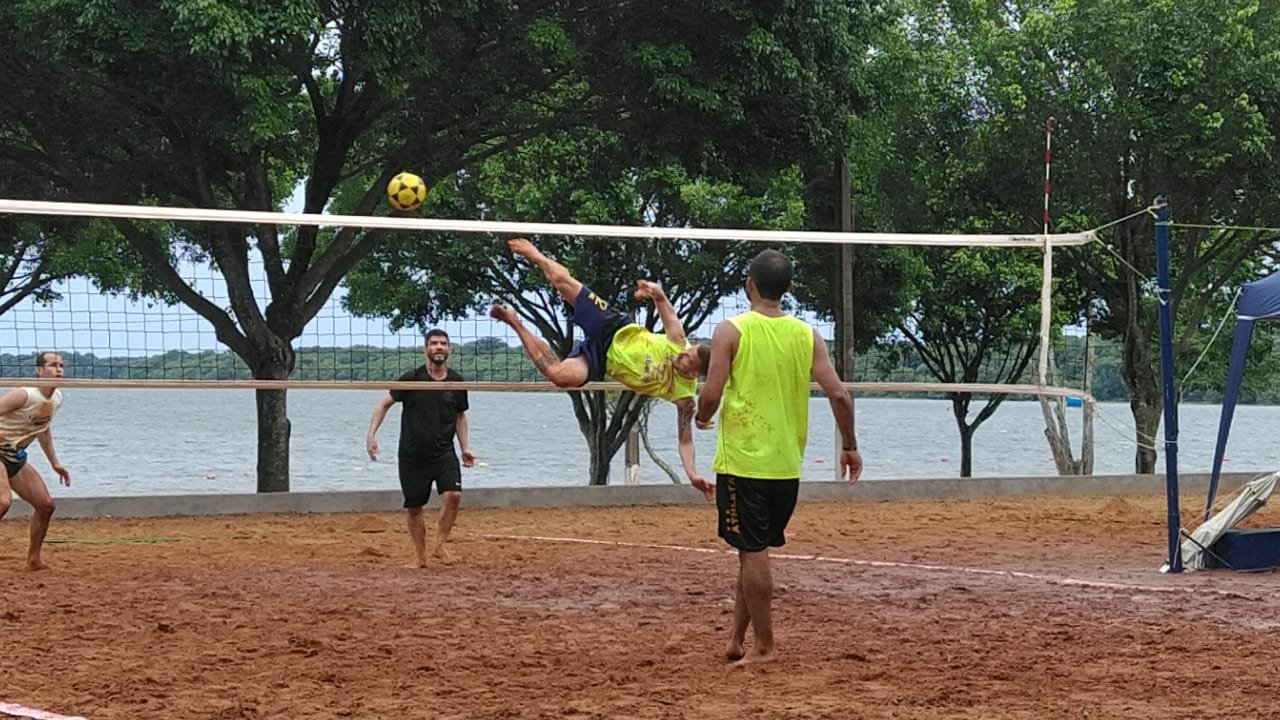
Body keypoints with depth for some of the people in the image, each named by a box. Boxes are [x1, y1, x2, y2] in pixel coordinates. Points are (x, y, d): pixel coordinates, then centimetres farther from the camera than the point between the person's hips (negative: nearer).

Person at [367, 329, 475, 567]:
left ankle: (440, 545, -2)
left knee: (453, 494, -20)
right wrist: (371, 434, -11)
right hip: (413, 454, -1)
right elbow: (385, 404, 0)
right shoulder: (412, 378, -8)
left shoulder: (456, 382, 1)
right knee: (415, 507, 5)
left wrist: (465, 448, 7)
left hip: (444, 452, 1)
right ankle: (420, 555, 22)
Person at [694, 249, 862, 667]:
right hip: (787, 464, 4)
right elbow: (838, 395, -3)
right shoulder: (806, 335, 2)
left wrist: (702, 417, 8)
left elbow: (712, 394, -14)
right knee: (755, 551, 16)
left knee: (752, 552, 0)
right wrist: (850, 447, 9)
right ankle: (737, 639, 20)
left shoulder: (731, 332, -9)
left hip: (742, 460, -4)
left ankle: (764, 646, 2)